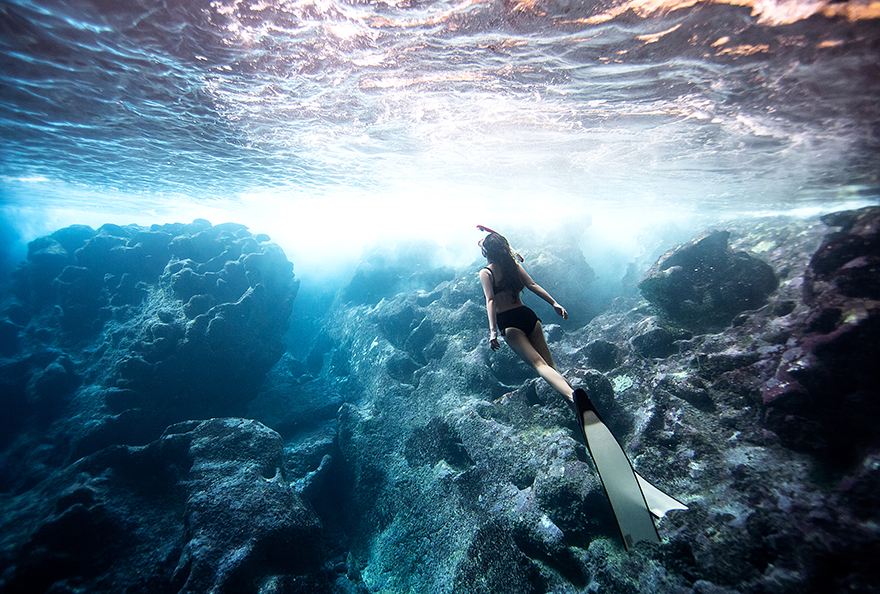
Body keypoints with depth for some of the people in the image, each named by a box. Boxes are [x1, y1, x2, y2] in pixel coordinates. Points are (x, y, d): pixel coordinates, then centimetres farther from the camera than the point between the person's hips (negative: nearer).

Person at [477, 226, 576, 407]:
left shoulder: (485, 273, 2)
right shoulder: (514, 265, 14)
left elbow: (490, 300, -12)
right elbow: (532, 285, 2)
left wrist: (493, 330, -20)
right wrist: (554, 303, -3)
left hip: (508, 322, -4)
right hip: (528, 315, 5)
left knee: (539, 364, -12)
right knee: (550, 366, 7)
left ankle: (572, 397, -34)